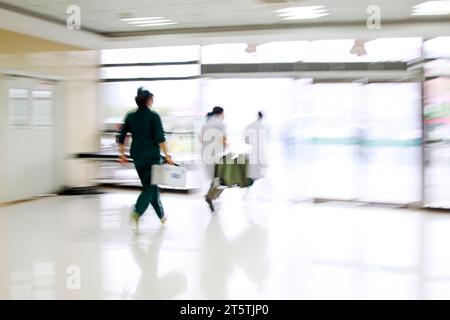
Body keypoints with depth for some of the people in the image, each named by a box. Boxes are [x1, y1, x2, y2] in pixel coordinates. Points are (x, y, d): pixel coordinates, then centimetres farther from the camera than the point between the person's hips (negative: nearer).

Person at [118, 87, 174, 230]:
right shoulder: (153, 116, -9)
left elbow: (121, 137, 6)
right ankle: (137, 213, -21)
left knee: (150, 185, 16)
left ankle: (161, 216, 27)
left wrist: (122, 154, 15)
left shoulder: (130, 116, 5)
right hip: (152, 156, -5)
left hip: (137, 156, 5)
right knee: (150, 186, 1)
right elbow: (160, 138, -16)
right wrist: (167, 155, -13)